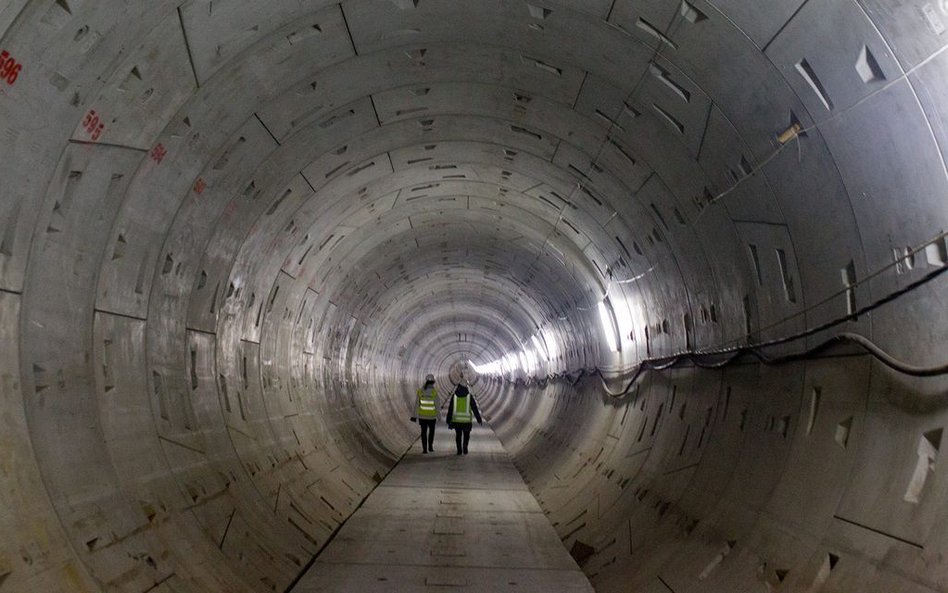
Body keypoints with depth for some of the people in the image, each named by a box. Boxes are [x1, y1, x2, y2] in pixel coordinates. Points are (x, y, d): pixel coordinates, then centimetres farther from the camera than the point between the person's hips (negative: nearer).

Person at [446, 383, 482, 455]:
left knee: (458, 435, 17)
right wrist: (479, 419, 5)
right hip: (467, 420, -1)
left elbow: (450, 409, 2)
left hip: (456, 420, 1)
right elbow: (475, 408, 0)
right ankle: (465, 446, 0)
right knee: (466, 435, 19)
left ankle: (459, 450, 14)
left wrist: (449, 421, 5)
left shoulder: (454, 396, 3)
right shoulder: (469, 396, 0)